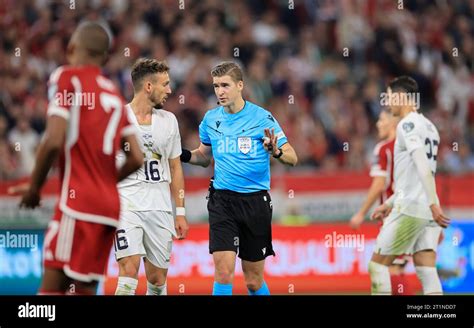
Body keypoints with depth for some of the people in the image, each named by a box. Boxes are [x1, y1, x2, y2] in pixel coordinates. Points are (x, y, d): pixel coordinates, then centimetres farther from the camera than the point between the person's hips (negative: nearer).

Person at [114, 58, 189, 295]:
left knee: (157, 279, 6)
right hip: (126, 204, -5)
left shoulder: (168, 120, 11)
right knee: (130, 270, -20)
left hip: (160, 208, 5)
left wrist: (180, 213, 13)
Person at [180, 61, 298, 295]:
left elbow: (292, 158, -6)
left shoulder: (262, 118, -6)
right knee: (224, 272, -13)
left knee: (254, 281, 5)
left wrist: (276, 152, -28)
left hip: (255, 202, -2)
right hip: (222, 200, 2)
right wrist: (183, 155, 1)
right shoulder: (211, 119, 5)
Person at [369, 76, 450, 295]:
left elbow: (422, 165, -22)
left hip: (409, 209, -8)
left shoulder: (408, 124, -9)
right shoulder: (429, 126, 19)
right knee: (427, 273, 0)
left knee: (377, 263, 4)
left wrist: (433, 203, -29)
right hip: (427, 211, 8)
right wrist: (389, 203, 31)